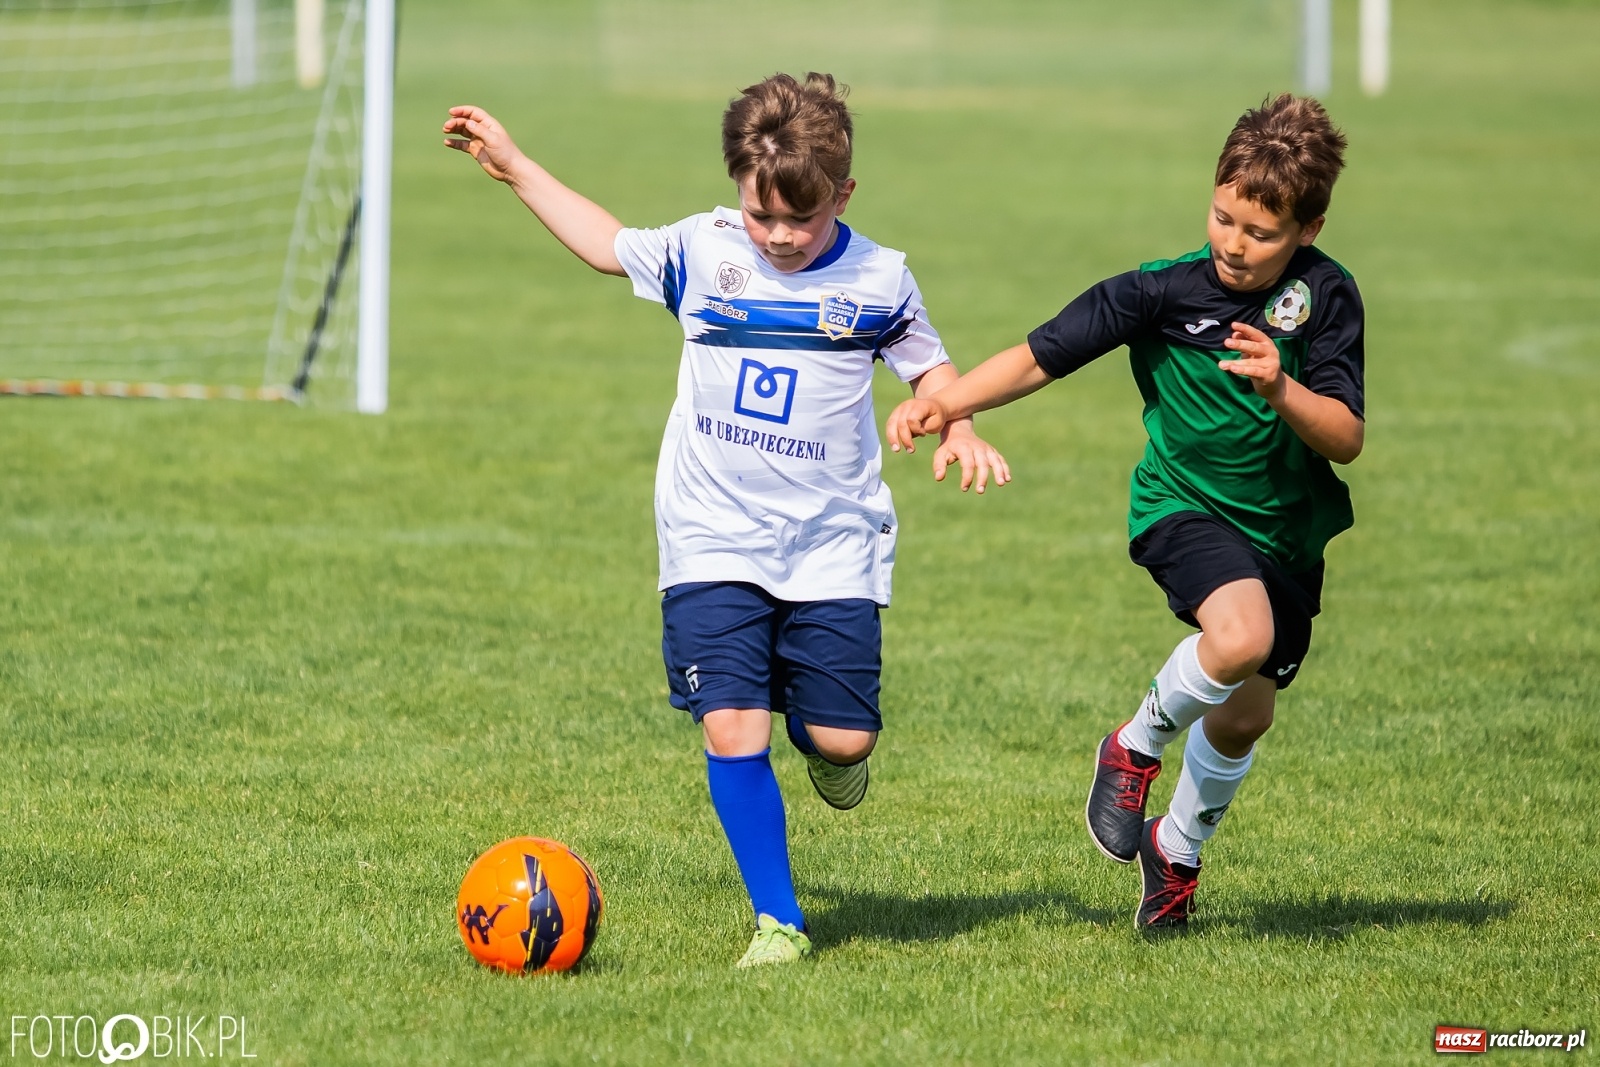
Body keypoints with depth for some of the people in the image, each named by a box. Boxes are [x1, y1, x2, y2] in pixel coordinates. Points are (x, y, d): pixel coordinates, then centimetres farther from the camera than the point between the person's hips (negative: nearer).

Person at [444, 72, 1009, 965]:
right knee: (732, 731, -12)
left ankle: (824, 743, 34)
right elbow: (609, 244, 19)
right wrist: (514, 166, 20)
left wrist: (962, 433, -5)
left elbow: (929, 366, 15)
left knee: (844, 738, -5)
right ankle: (779, 921, -1)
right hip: (714, 547, 0)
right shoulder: (702, 252, 1)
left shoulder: (879, 282, -1)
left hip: (833, 547, 0)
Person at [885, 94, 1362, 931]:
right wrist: (945, 404, -25)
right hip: (1186, 506, -3)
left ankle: (1176, 849, 42)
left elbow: (1347, 439, -14)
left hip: (1287, 530, 3)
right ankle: (1136, 747, -3)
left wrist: (1280, 389, -33)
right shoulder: (1163, 292, -14)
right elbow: (1041, 357, -12)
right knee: (1242, 636, -33)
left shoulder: (1324, 296, -11)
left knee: (1245, 717, 12)